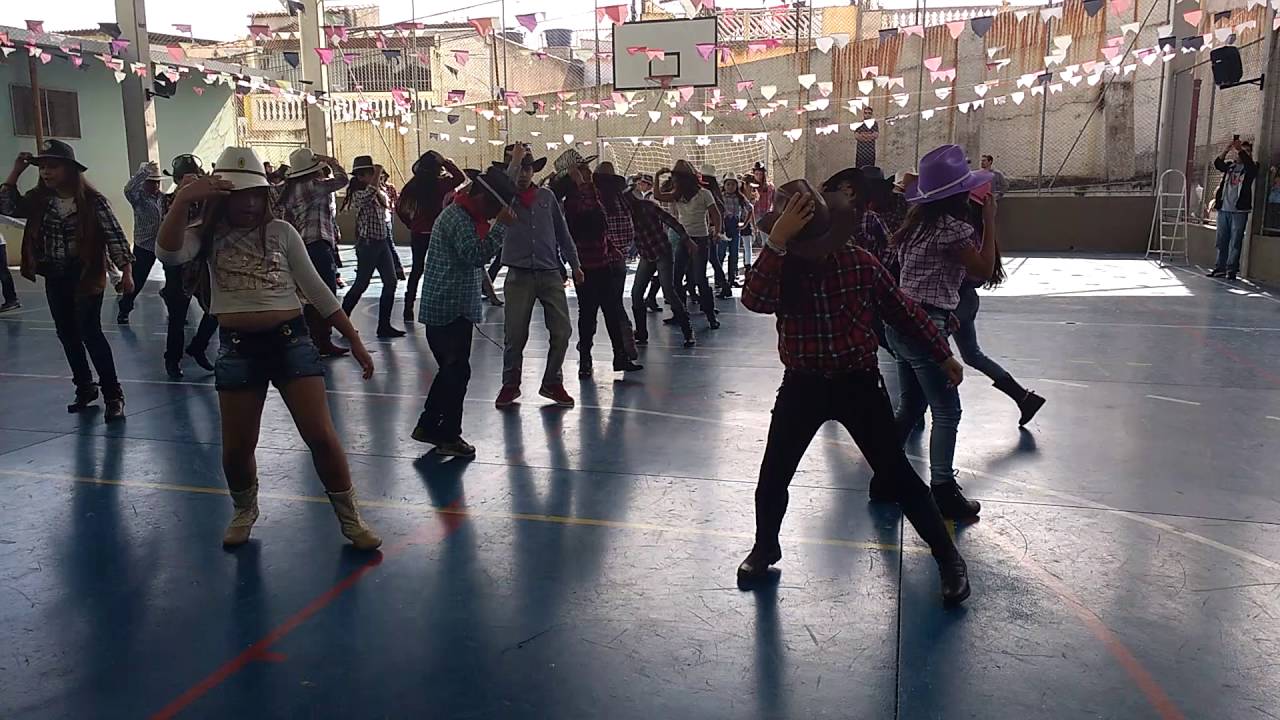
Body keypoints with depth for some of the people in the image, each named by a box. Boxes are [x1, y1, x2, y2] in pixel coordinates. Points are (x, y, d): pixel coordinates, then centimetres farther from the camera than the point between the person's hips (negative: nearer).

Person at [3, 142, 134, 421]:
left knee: (90, 333, -10)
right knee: (67, 335, 12)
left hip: (86, 276, -6)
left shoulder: (92, 201, -12)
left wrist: (126, 271, -18)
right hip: (54, 278, 6)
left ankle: (113, 395, -3)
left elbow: (115, 236, -13)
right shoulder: (39, 200, 4)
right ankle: (84, 388, 26)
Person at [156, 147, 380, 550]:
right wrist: (182, 200, -29)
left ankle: (350, 519, 11)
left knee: (321, 437, -5)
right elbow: (169, 255, -20)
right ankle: (245, 511, 38)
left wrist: (354, 340, 3)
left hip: (290, 341, -1)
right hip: (237, 349, 1)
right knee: (236, 449, 8)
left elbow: (315, 289, 5)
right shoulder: (209, 236, 2)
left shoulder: (281, 232, 2)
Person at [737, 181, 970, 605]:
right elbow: (754, 300, -33)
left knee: (898, 476, 3)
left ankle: (948, 557, 20)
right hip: (802, 387, 1)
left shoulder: (859, 262, -9)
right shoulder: (779, 267, -9)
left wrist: (942, 355, 9)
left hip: (858, 384, -1)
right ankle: (765, 549, 33)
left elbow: (903, 311, 3)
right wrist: (776, 242, -40)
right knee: (772, 478, 6)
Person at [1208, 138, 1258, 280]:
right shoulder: (1229, 165, 13)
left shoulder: (1251, 168, 5)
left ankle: (1231, 269, -2)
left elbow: (1249, 164, -18)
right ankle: (1220, 267, 13)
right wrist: (1226, 150, -20)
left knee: (1235, 242, -4)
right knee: (1222, 240, 7)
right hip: (1223, 209, 3)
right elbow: (1218, 163, -6)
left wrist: (1240, 150, -26)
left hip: (1239, 211, -3)